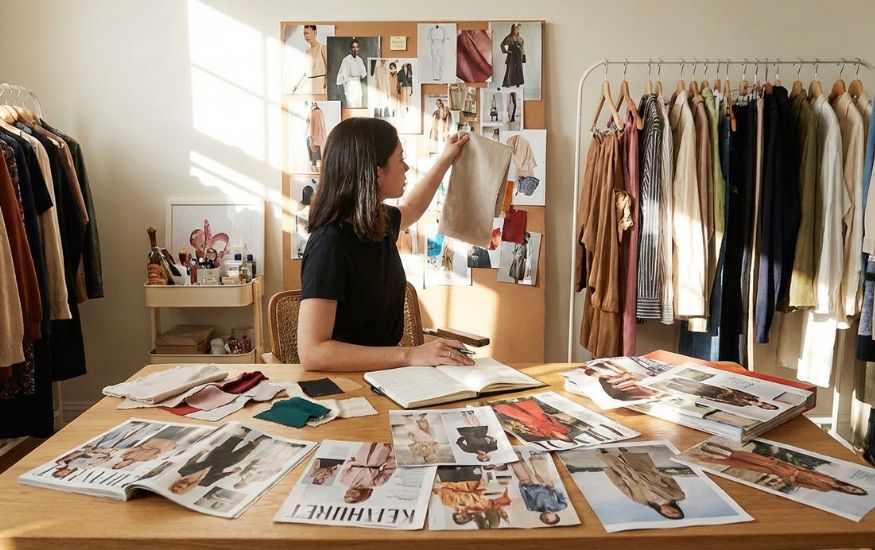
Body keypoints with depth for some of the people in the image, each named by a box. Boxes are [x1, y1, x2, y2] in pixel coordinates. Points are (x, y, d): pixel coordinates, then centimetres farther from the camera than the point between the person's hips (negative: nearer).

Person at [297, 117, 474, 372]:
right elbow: (311, 353, -28)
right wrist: (410, 355, -32)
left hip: (384, 369, 8)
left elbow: (410, 208, 30)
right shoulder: (330, 243, -23)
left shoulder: (379, 223, 3)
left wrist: (446, 159, 34)